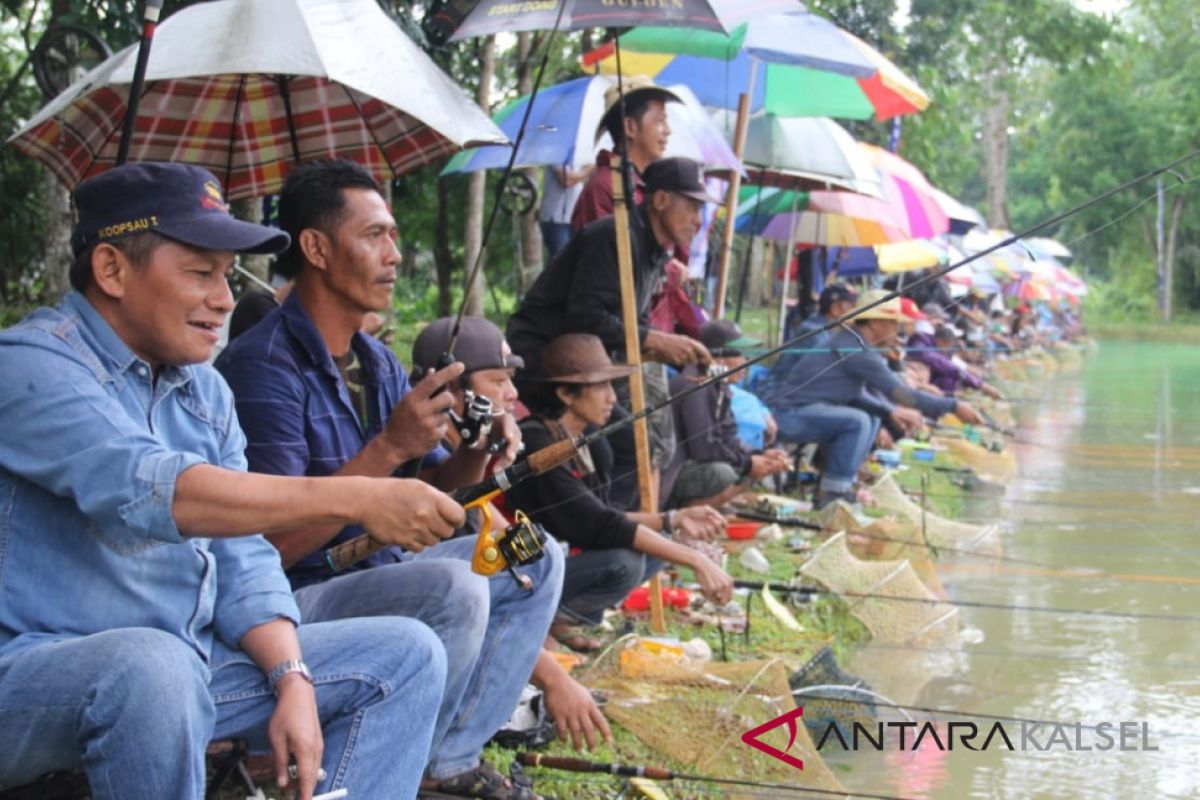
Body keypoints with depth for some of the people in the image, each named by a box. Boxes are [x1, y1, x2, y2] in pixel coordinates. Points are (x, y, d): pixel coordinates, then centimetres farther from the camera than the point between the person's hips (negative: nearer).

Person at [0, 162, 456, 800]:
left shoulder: (205, 392, 12)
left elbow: (242, 561, 10)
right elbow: (149, 490, -31)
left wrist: (292, 679, -7)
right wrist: (356, 498, -34)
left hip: (179, 671, 8)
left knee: (405, 655, 3)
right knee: (153, 664, -40)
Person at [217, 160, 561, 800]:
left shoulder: (377, 362, 9)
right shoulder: (264, 366, -20)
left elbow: (431, 488, 15)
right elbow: (272, 548, -25)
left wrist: (480, 451, -8)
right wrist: (389, 447, -29)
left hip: (377, 571, 9)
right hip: (297, 601, -9)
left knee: (535, 559, 7)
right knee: (455, 590, -30)